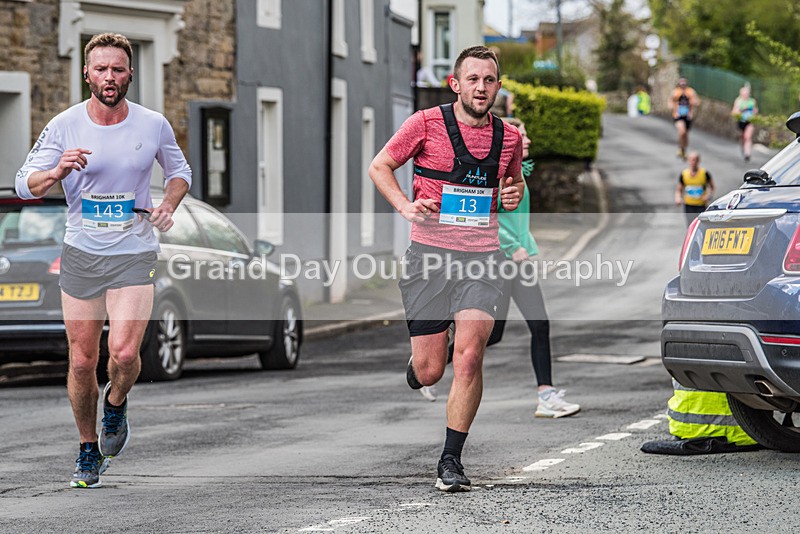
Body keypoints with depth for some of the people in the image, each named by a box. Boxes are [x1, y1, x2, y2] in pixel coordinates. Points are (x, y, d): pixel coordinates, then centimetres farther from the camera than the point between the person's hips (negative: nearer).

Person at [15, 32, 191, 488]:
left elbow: (180, 171, 16)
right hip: (81, 254, 1)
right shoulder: (65, 126, -4)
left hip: (135, 252, -1)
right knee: (82, 361, 3)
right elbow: (25, 184, -2)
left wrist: (169, 205, -4)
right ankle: (89, 452, 22)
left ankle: (116, 404, 17)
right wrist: (58, 171, -23)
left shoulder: (153, 125, -2)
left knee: (124, 354, -17)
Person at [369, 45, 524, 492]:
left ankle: (451, 460, -5)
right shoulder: (426, 124, -2)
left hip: (482, 257, 2)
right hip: (430, 254, -1)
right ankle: (413, 372, 40)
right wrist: (406, 206, -9)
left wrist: (515, 193, 3)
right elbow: (380, 166, 7)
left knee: (469, 358, -16)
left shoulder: (509, 136, 8)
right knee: (429, 371, 0)